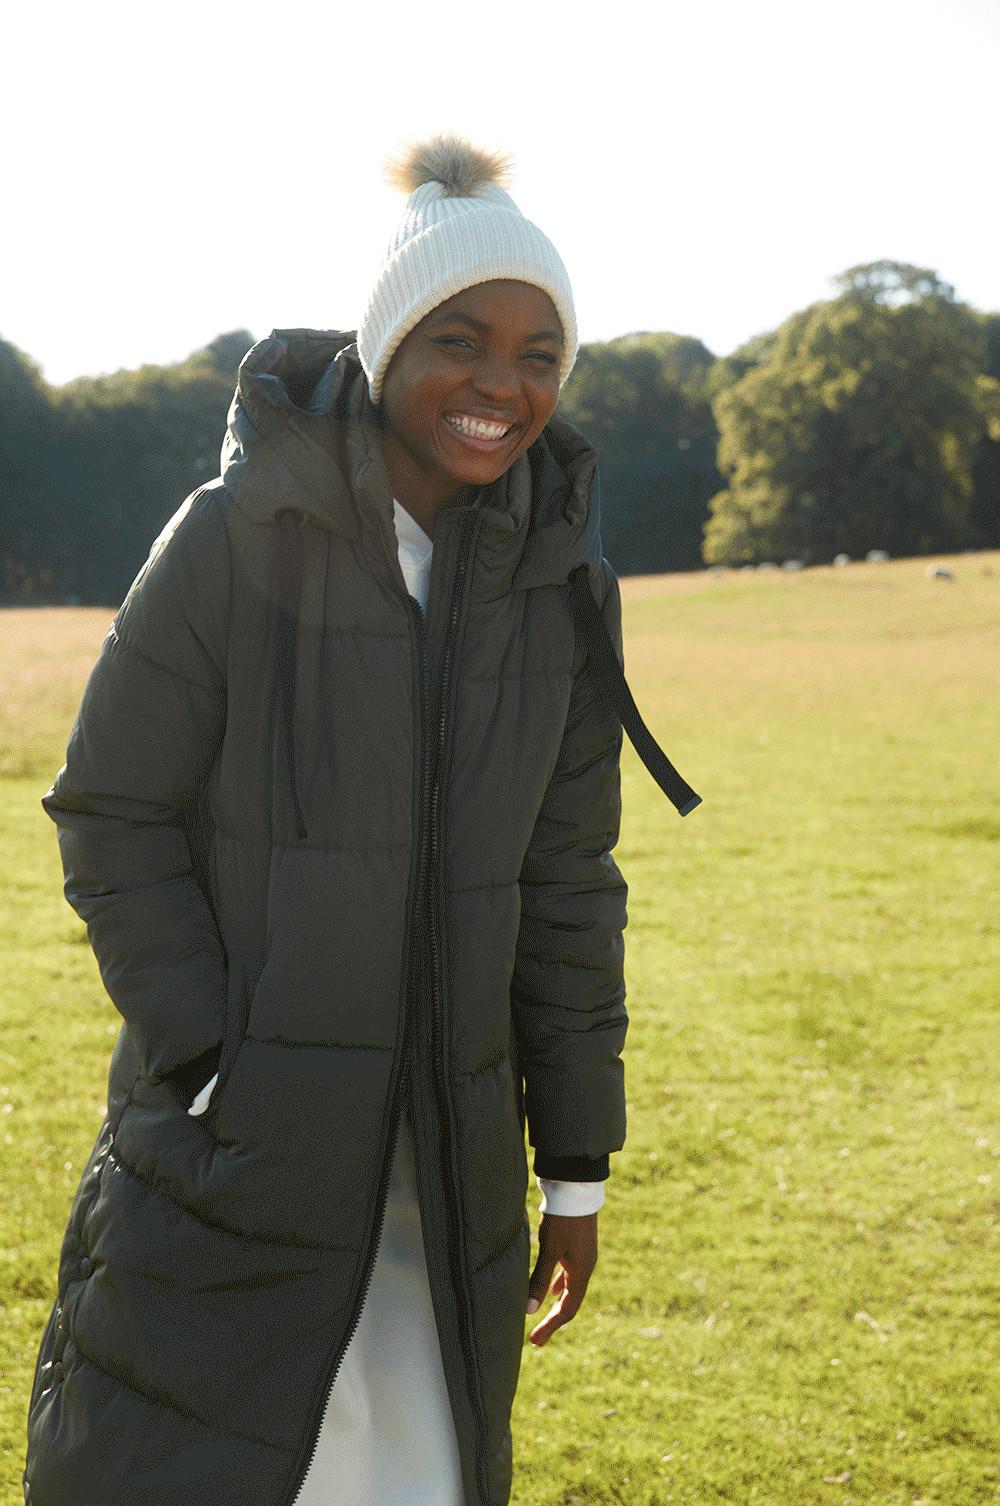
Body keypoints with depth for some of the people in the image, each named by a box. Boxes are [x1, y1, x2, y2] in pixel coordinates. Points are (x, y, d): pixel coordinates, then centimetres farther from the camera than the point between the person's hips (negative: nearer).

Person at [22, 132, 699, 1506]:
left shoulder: (561, 581, 3)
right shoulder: (240, 535, -9)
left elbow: (566, 885, 8)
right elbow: (112, 818, -6)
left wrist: (575, 1166, 9)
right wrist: (216, 1073, -11)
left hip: (447, 1170, 4)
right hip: (233, 1145, -4)